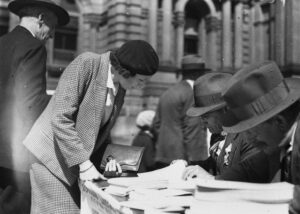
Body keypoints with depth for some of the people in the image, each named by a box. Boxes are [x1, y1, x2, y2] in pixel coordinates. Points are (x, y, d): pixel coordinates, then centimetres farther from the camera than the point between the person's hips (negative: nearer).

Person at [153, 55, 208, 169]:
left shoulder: (166, 94, 15)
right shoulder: (192, 94, -9)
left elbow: (157, 124, 17)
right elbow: (192, 129, -15)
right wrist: (195, 160, -15)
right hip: (181, 157, -8)